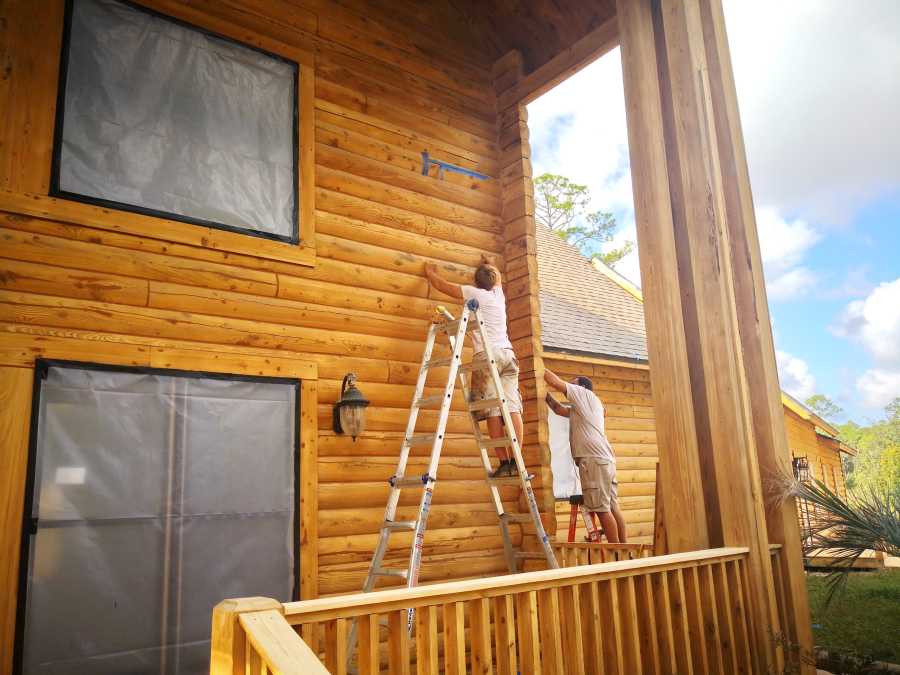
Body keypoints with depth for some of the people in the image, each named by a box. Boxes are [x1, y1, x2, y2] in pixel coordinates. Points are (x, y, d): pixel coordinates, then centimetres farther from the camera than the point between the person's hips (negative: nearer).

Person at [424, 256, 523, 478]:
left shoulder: (473, 292, 8)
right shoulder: (499, 293, 22)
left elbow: (442, 284, 21)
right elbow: (497, 276, 46)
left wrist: (430, 272, 40)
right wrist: (489, 264, 64)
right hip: (508, 354, 5)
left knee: (493, 411, -8)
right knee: (512, 407, -4)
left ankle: (504, 463, -14)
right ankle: (516, 461, -11)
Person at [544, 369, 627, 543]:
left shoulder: (586, 394, 4)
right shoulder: (579, 408, 28)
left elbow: (556, 382, -1)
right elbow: (559, 409, 32)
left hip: (593, 459, -9)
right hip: (606, 459, 9)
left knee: (602, 509, -9)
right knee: (612, 508, 6)